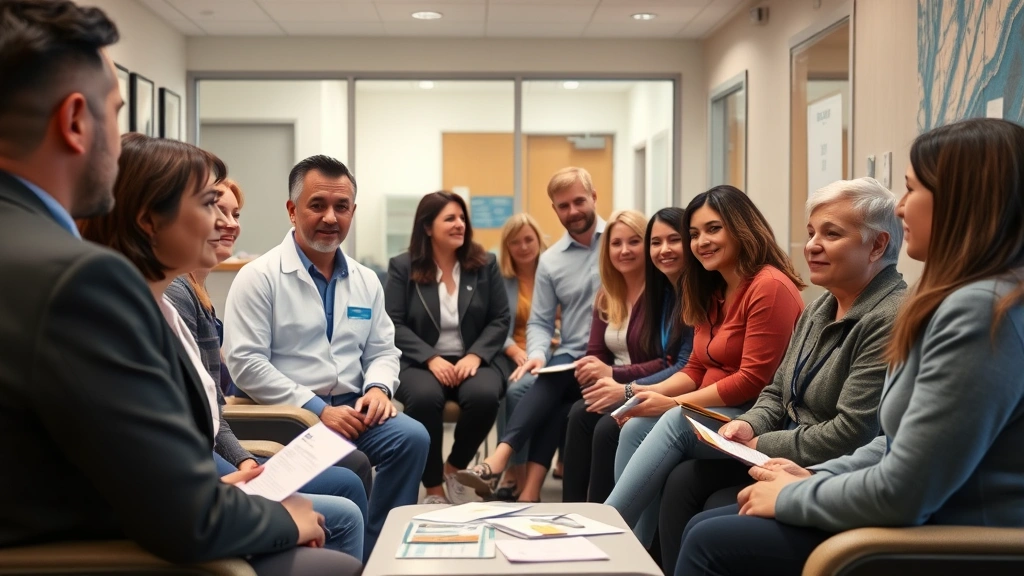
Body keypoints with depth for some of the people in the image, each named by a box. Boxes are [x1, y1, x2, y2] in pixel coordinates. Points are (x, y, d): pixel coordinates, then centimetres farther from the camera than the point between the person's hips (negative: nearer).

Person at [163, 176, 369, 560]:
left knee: (347, 483, 10)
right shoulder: (173, 294, -15)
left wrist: (244, 461, 3)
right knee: (343, 516, -8)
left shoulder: (195, 293, 16)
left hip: (211, 456, 10)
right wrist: (244, 478, -17)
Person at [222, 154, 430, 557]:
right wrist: (316, 409, -17)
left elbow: (383, 351, 17)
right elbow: (245, 364, -13)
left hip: (353, 408, 6)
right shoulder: (260, 277, -6)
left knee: (412, 438, -22)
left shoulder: (366, 280, 13)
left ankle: (371, 553, -7)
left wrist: (378, 388, -7)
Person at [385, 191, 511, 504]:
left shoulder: (485, 264, 8)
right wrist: (431, 358, -17)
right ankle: (433, 487, -14)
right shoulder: (402, 267, 3)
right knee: (425, 397, -36)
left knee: (484, 395, -34)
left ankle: (454, 469, -3)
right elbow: (394, 324, -3)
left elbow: (500, 320, 6)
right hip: (419, 362, -1)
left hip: (474, 359, 2)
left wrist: (475, 355, -12)